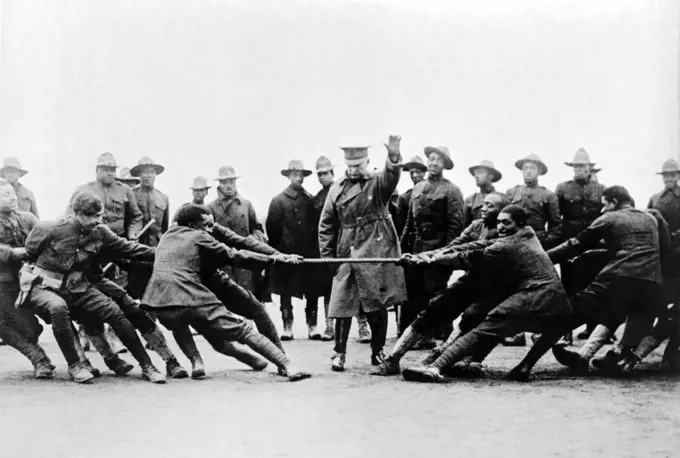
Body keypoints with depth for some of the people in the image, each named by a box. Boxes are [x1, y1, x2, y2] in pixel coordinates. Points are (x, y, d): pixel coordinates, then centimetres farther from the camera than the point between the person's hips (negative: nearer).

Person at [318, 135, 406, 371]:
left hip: (375, 254, -2)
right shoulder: (336, 188, 10)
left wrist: (393, 156, -44)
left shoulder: (378, 183, 3)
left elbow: (392, 176, -22)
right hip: (346, 254, 2)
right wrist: (328, 255, 4)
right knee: (342, 305, 1)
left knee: (377, 305, 1)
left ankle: (378, 352, 15)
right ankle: (339, 354, 10)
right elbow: (326, 225, 12)